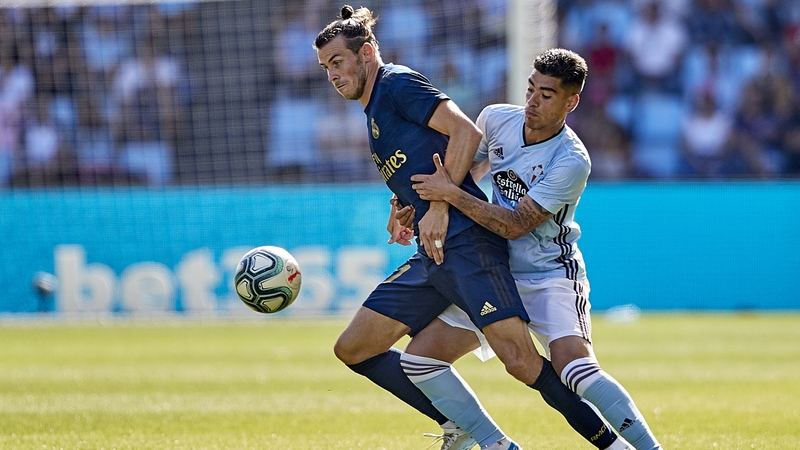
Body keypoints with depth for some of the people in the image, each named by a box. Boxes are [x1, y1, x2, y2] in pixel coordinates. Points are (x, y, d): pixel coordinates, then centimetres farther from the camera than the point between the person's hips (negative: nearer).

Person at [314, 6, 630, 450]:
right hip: (433, 255, 10)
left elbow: (466, 132, -14)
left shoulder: (397, 83, -3)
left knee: (520, 359, -19)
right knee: (353, 350, 6)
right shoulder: (374, 114, 24)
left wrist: (438, 206, -16)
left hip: (467, 241, -10)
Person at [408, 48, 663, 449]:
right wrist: (420, 203, 7)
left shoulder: (572, 162, -23)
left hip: (551, 276, -6)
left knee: (574, 367, -29)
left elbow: (514, 226, -24)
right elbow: (472, 170, 18)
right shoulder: (496, 119, -4)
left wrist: (450, 193, -26)